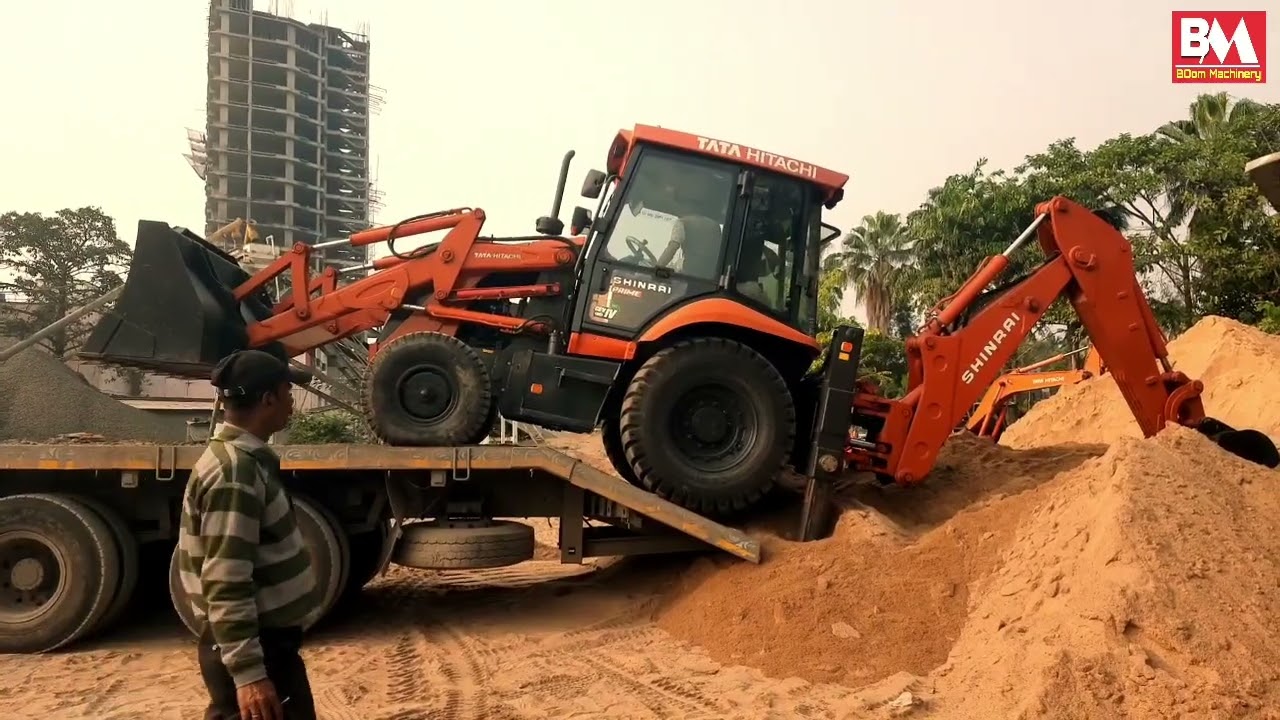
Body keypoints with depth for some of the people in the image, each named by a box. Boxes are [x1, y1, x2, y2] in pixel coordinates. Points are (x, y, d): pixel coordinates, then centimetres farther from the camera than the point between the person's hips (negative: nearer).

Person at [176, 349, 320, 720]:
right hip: (250, 647, -10)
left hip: (266, 639, 10)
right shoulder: (234, 470, -22)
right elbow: (225, 583, -27)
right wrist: (247, 672, -27)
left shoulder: (246, 459, 9)